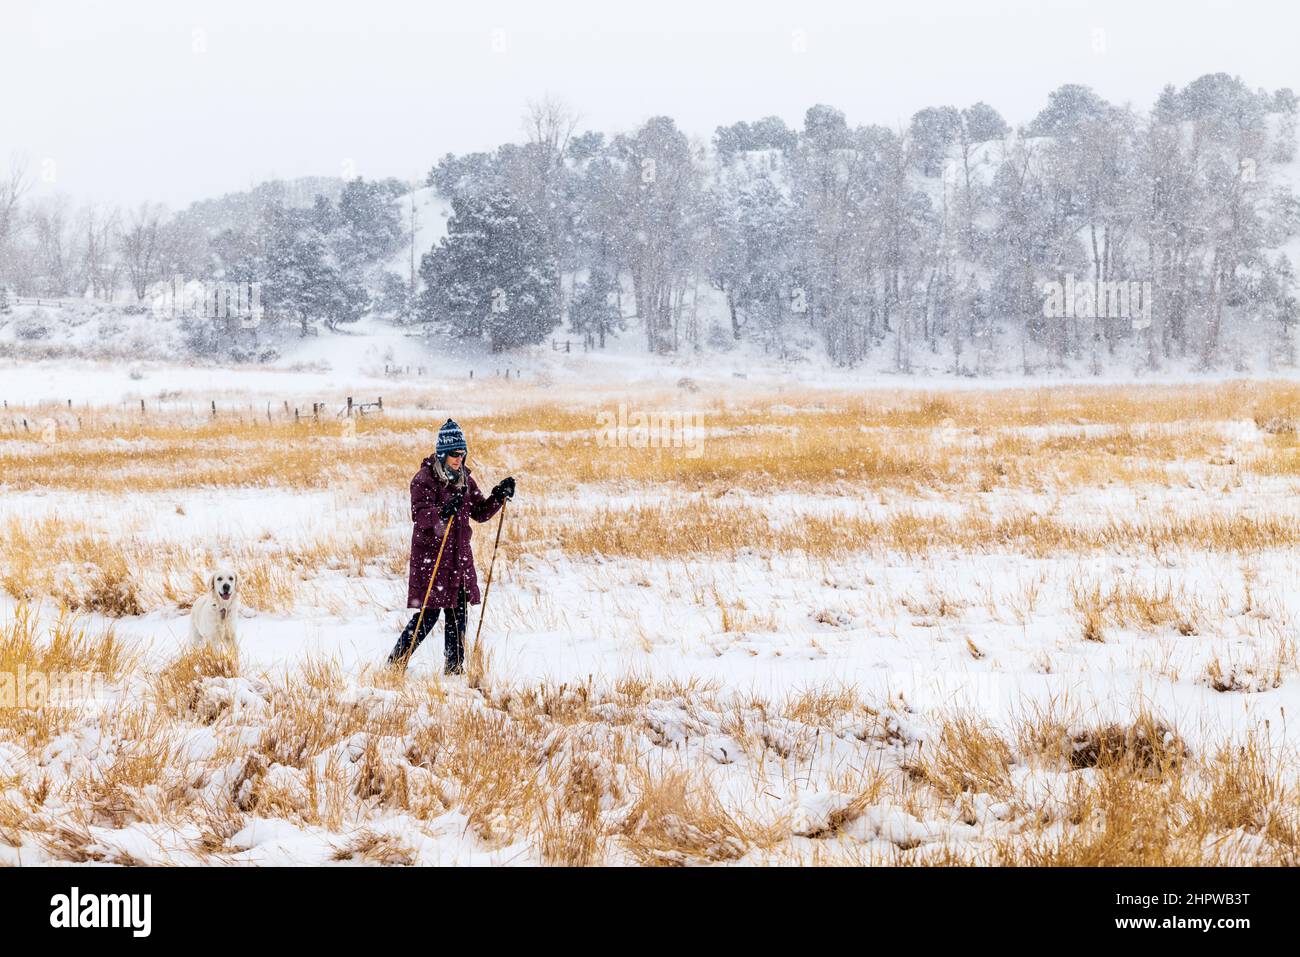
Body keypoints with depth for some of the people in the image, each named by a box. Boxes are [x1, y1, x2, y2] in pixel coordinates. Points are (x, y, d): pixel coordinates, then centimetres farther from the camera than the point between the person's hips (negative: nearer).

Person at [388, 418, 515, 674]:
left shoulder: (464, 479, 11)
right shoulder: (425, 479, -10)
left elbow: (479, 513, 16)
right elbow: (419, 514, -22)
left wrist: (498, 497, 0)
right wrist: (443, 512, -40)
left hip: (459, 554, 6)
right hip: (431, 554, -6)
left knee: (458, 611, 5)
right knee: (429, 614, -7)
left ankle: (454, 667, 13)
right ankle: (397, 661, 6)